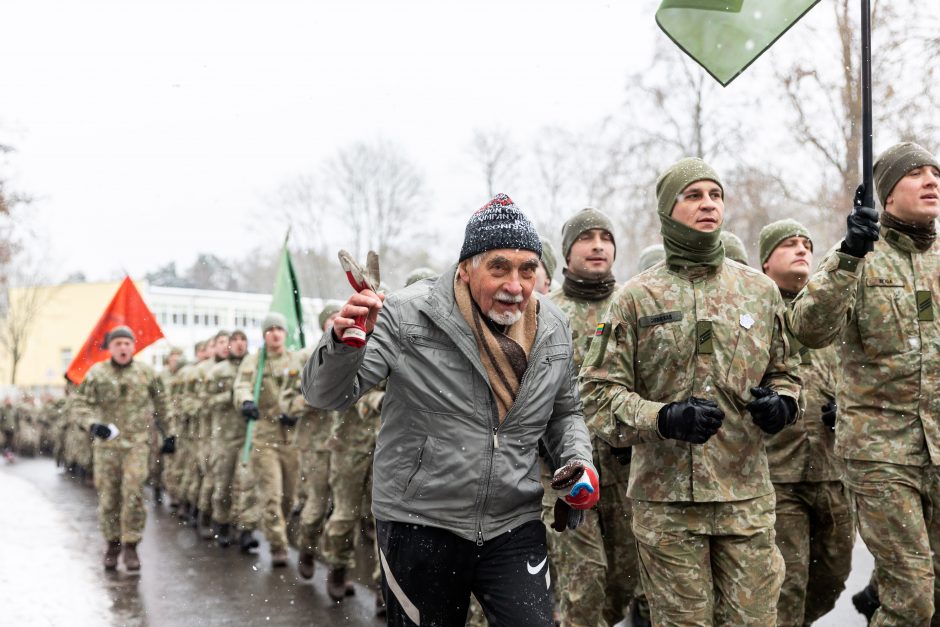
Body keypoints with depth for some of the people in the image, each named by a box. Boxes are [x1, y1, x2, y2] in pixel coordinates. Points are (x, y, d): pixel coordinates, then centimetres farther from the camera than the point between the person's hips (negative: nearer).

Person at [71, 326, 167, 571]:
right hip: (107, 442, 1)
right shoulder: (97, 373, 1)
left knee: (133, 493, -12)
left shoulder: (146, 373, 4)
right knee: (107, 496, 5)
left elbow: (160, 404, 13)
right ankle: (112, 543, 21)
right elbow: (81, 402, 1)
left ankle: (130, 545, -2)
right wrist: (92, 424, -17)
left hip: (137, 442, -1)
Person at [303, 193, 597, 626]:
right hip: (419, 525, -3)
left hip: (514, 528, 3)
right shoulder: (408, 315, -11)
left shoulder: (553, 329, 3)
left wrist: (579, 461, 0)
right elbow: (326, 395, -12)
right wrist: (343, 343, -32)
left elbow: (564, 412, 19)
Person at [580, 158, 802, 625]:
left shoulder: (760, 289, 9)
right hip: (666, 499, -2)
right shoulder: (636, 297, -1)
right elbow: (597, 393, -4)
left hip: (746, 493, 3)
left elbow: (783, 371, 20)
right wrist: (663, 418, -20)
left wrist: (781, 403, -4)